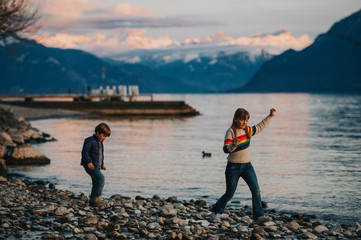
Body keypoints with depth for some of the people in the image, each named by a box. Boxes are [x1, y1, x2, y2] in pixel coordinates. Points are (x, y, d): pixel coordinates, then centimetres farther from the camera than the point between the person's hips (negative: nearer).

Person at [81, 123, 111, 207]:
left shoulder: (100, 142, 19)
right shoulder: (90, 140, -10)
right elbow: (84, 152, -17)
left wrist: (102, 164, 24)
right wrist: (89, 162, -27)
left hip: (96, 166, 9)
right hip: (90, 166, -9)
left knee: (96, 183, 8)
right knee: (101, 178, -22)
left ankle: (92, 201, 16)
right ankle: (95, 197, -18)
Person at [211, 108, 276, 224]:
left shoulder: (248, 130, 5)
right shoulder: (231, 132, -14)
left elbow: (260, 127, 24)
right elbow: (226, 149, -24)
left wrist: (270, 116, 20)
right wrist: (234, 145, -44)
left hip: (247, 166, 5)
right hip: (233, 167, -5)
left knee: (256, 190, -11)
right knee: (230, 193, 5)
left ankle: (259, 216, -12)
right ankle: (216, 211, 28)